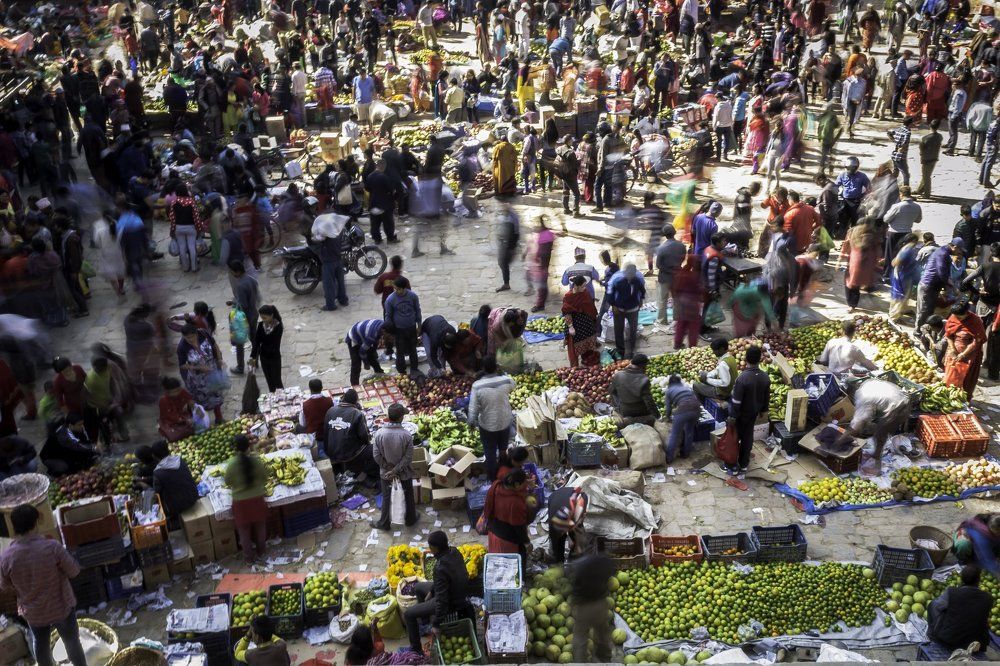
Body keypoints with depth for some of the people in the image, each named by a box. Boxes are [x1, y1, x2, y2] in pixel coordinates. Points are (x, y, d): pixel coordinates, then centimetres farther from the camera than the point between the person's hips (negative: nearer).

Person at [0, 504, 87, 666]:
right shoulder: (52, 547, -29)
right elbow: (74, 571, -16)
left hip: (33, 612, 2)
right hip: (61, 607, -2)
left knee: (40, 645, 28)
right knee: (72, 642, 21)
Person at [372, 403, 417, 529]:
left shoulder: (379, 433, -20)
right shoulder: (407, 435, -24)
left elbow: (377, 456, -14)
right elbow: (408, 458, -21)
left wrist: (389, 469, -6)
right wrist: (395, 470, -15)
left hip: (385, 471, 1)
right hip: (404, 471, -1)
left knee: (386, 497, 20)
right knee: (408, 495, 23)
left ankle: (384, 523, 34)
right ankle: (410, 519, 40)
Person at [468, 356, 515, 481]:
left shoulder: (477, 386, -26)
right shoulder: (506, 381, -19)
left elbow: (473, 408, -20)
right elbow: (513, 385, 8)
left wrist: (472, 422, -1)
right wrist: (499, 374, 22)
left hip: (487, 425, -2)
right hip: (505, 422, 2)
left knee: (490, 452, 21)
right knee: (504, 449, 27)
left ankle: (492, 476, 40)